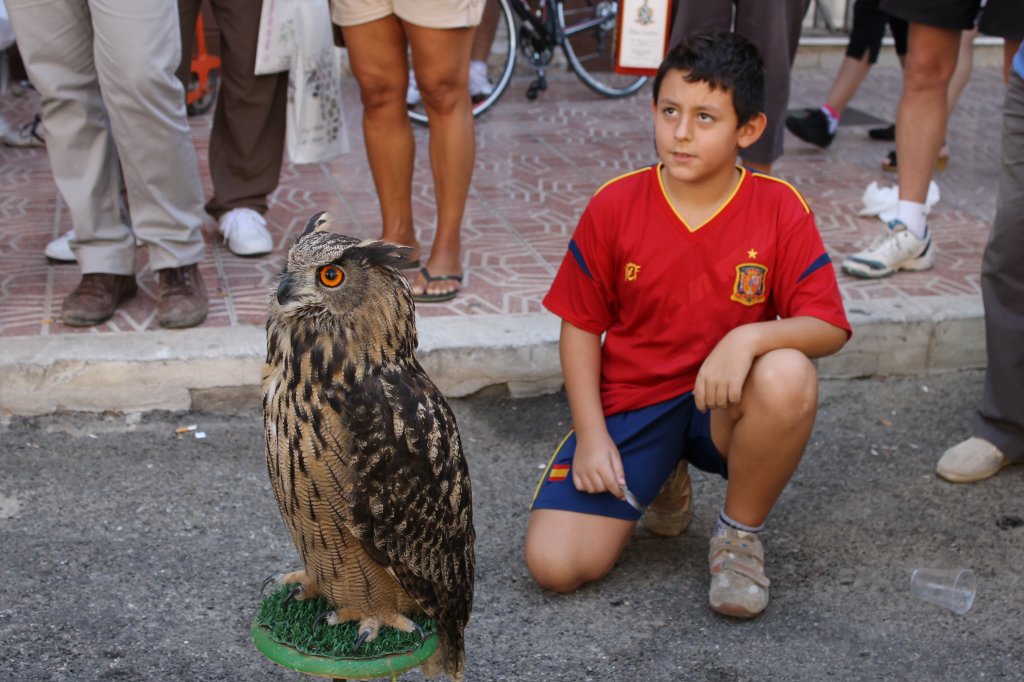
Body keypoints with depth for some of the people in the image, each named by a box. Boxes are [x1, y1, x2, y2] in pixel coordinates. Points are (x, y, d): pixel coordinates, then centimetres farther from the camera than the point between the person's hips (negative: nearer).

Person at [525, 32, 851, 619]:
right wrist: (591, 433, -8)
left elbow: (828, 327, -11)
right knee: (556, 565, -16)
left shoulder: (780, 210, -8)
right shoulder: (614, 206, -6)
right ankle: (661, 479, 18)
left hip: (726, 404, 0)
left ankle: (741, 534, -6)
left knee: (789, 377, -37)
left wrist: (750, 335, -32)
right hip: (630, 402, 1)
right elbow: (581, 325, 1)